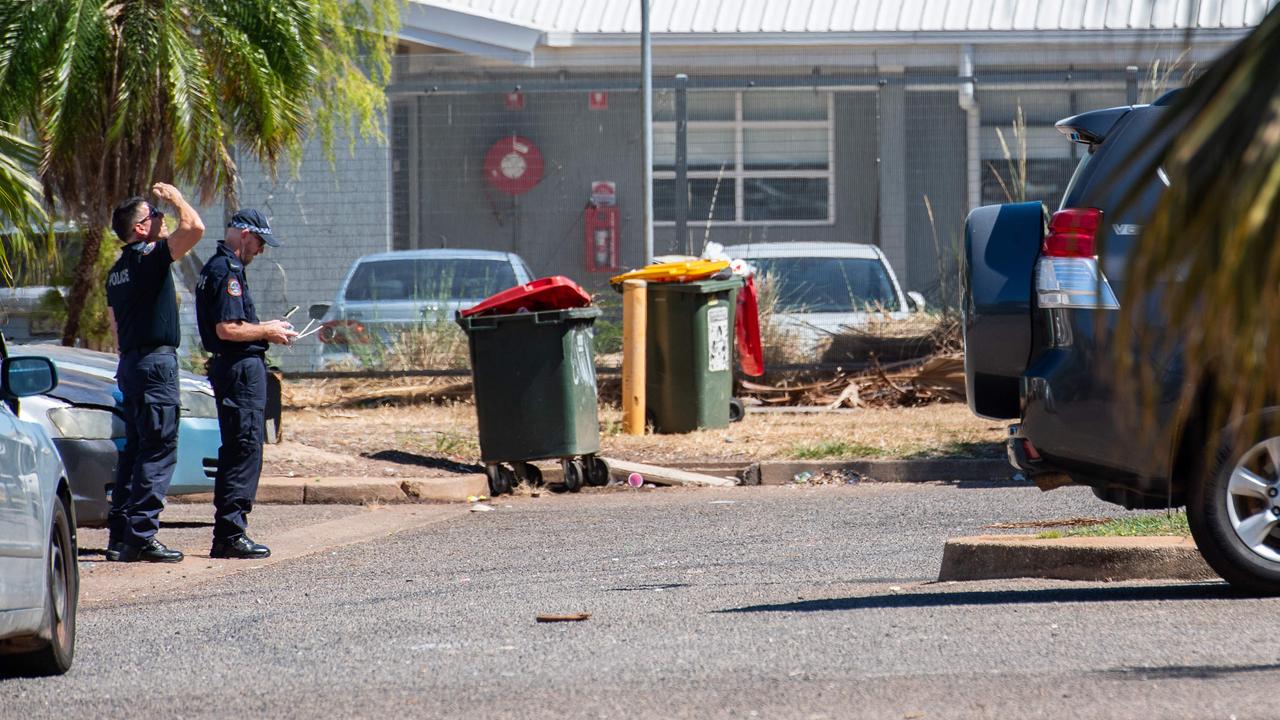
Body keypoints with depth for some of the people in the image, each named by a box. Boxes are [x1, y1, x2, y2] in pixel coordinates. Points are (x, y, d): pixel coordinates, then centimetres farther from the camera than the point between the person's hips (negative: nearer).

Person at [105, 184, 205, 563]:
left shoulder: (118, 271, 17)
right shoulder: (149, 258, -12)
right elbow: (194, 227, -22)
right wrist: (175, 198, -5)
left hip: (130, 362, 9)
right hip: (155, 362, -9)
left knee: (134, 450, 12)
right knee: (159, 450, -9)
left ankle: (119, 536, 11)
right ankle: (141, 535, -14)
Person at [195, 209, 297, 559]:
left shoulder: (215, 268, 18)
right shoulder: (228, 271, -15)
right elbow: (226, 330, -22)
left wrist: (263, 328, 18)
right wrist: (266, 332, -9)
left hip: (229, 369, 11)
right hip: (241, 369, -11)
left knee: (235, 449, 13)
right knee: (245, 448, -10)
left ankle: (225, 536, 16)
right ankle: (232, 533, -12)